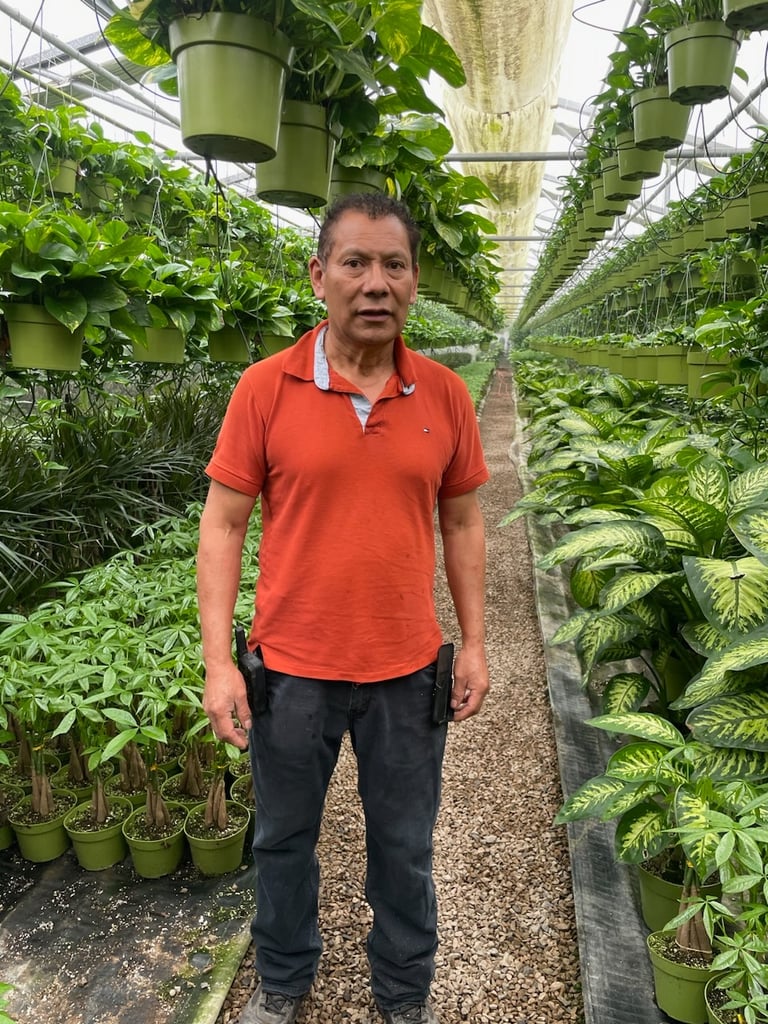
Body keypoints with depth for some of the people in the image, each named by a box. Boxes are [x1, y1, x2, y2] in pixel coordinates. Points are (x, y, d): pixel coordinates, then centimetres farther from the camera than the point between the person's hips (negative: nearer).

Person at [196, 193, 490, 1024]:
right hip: (292, 667, 0)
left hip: (406, 670, 1)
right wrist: (219, 662, -9)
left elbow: (462, 522, 6)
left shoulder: (444, 394, -3)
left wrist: (474, 643, 4)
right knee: (283, 838, 20)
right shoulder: (264, 388, -8)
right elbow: (223, 524, -6)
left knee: (404, 847, 18)